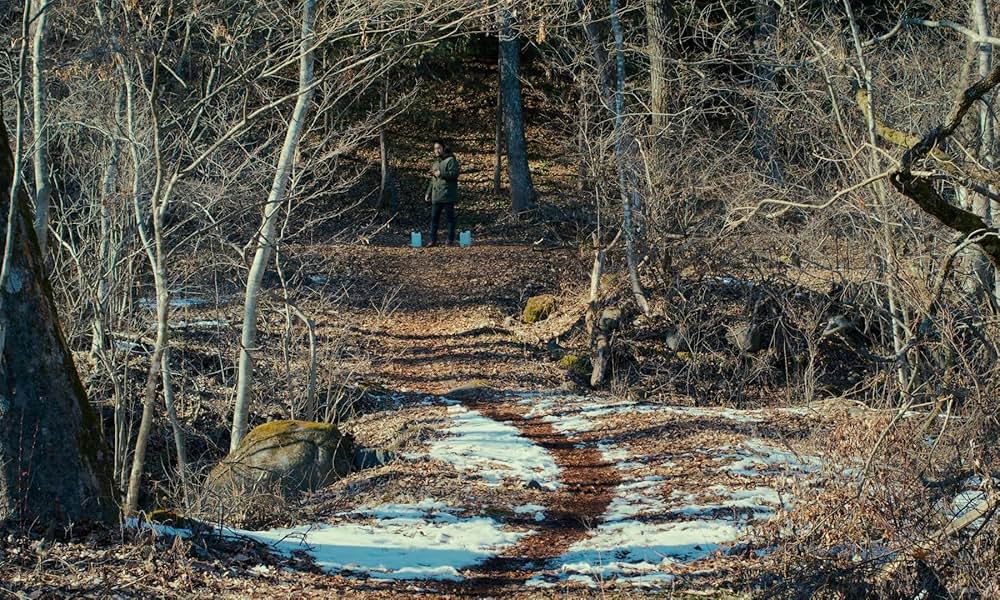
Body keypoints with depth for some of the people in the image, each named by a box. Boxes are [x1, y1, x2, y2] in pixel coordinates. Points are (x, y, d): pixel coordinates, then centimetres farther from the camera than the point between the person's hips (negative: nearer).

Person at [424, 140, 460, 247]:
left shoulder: (451, 160, -5)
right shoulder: (436, 162, 21)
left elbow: (454, 174, -18)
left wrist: (440, 173, -19)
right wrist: (428, 193, 21)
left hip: (447, 195, -8)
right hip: (436, 196, 8)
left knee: (449, 217, 0)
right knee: (434, 218, 5)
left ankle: (450, 240, 4)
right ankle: (433, 240, 7)